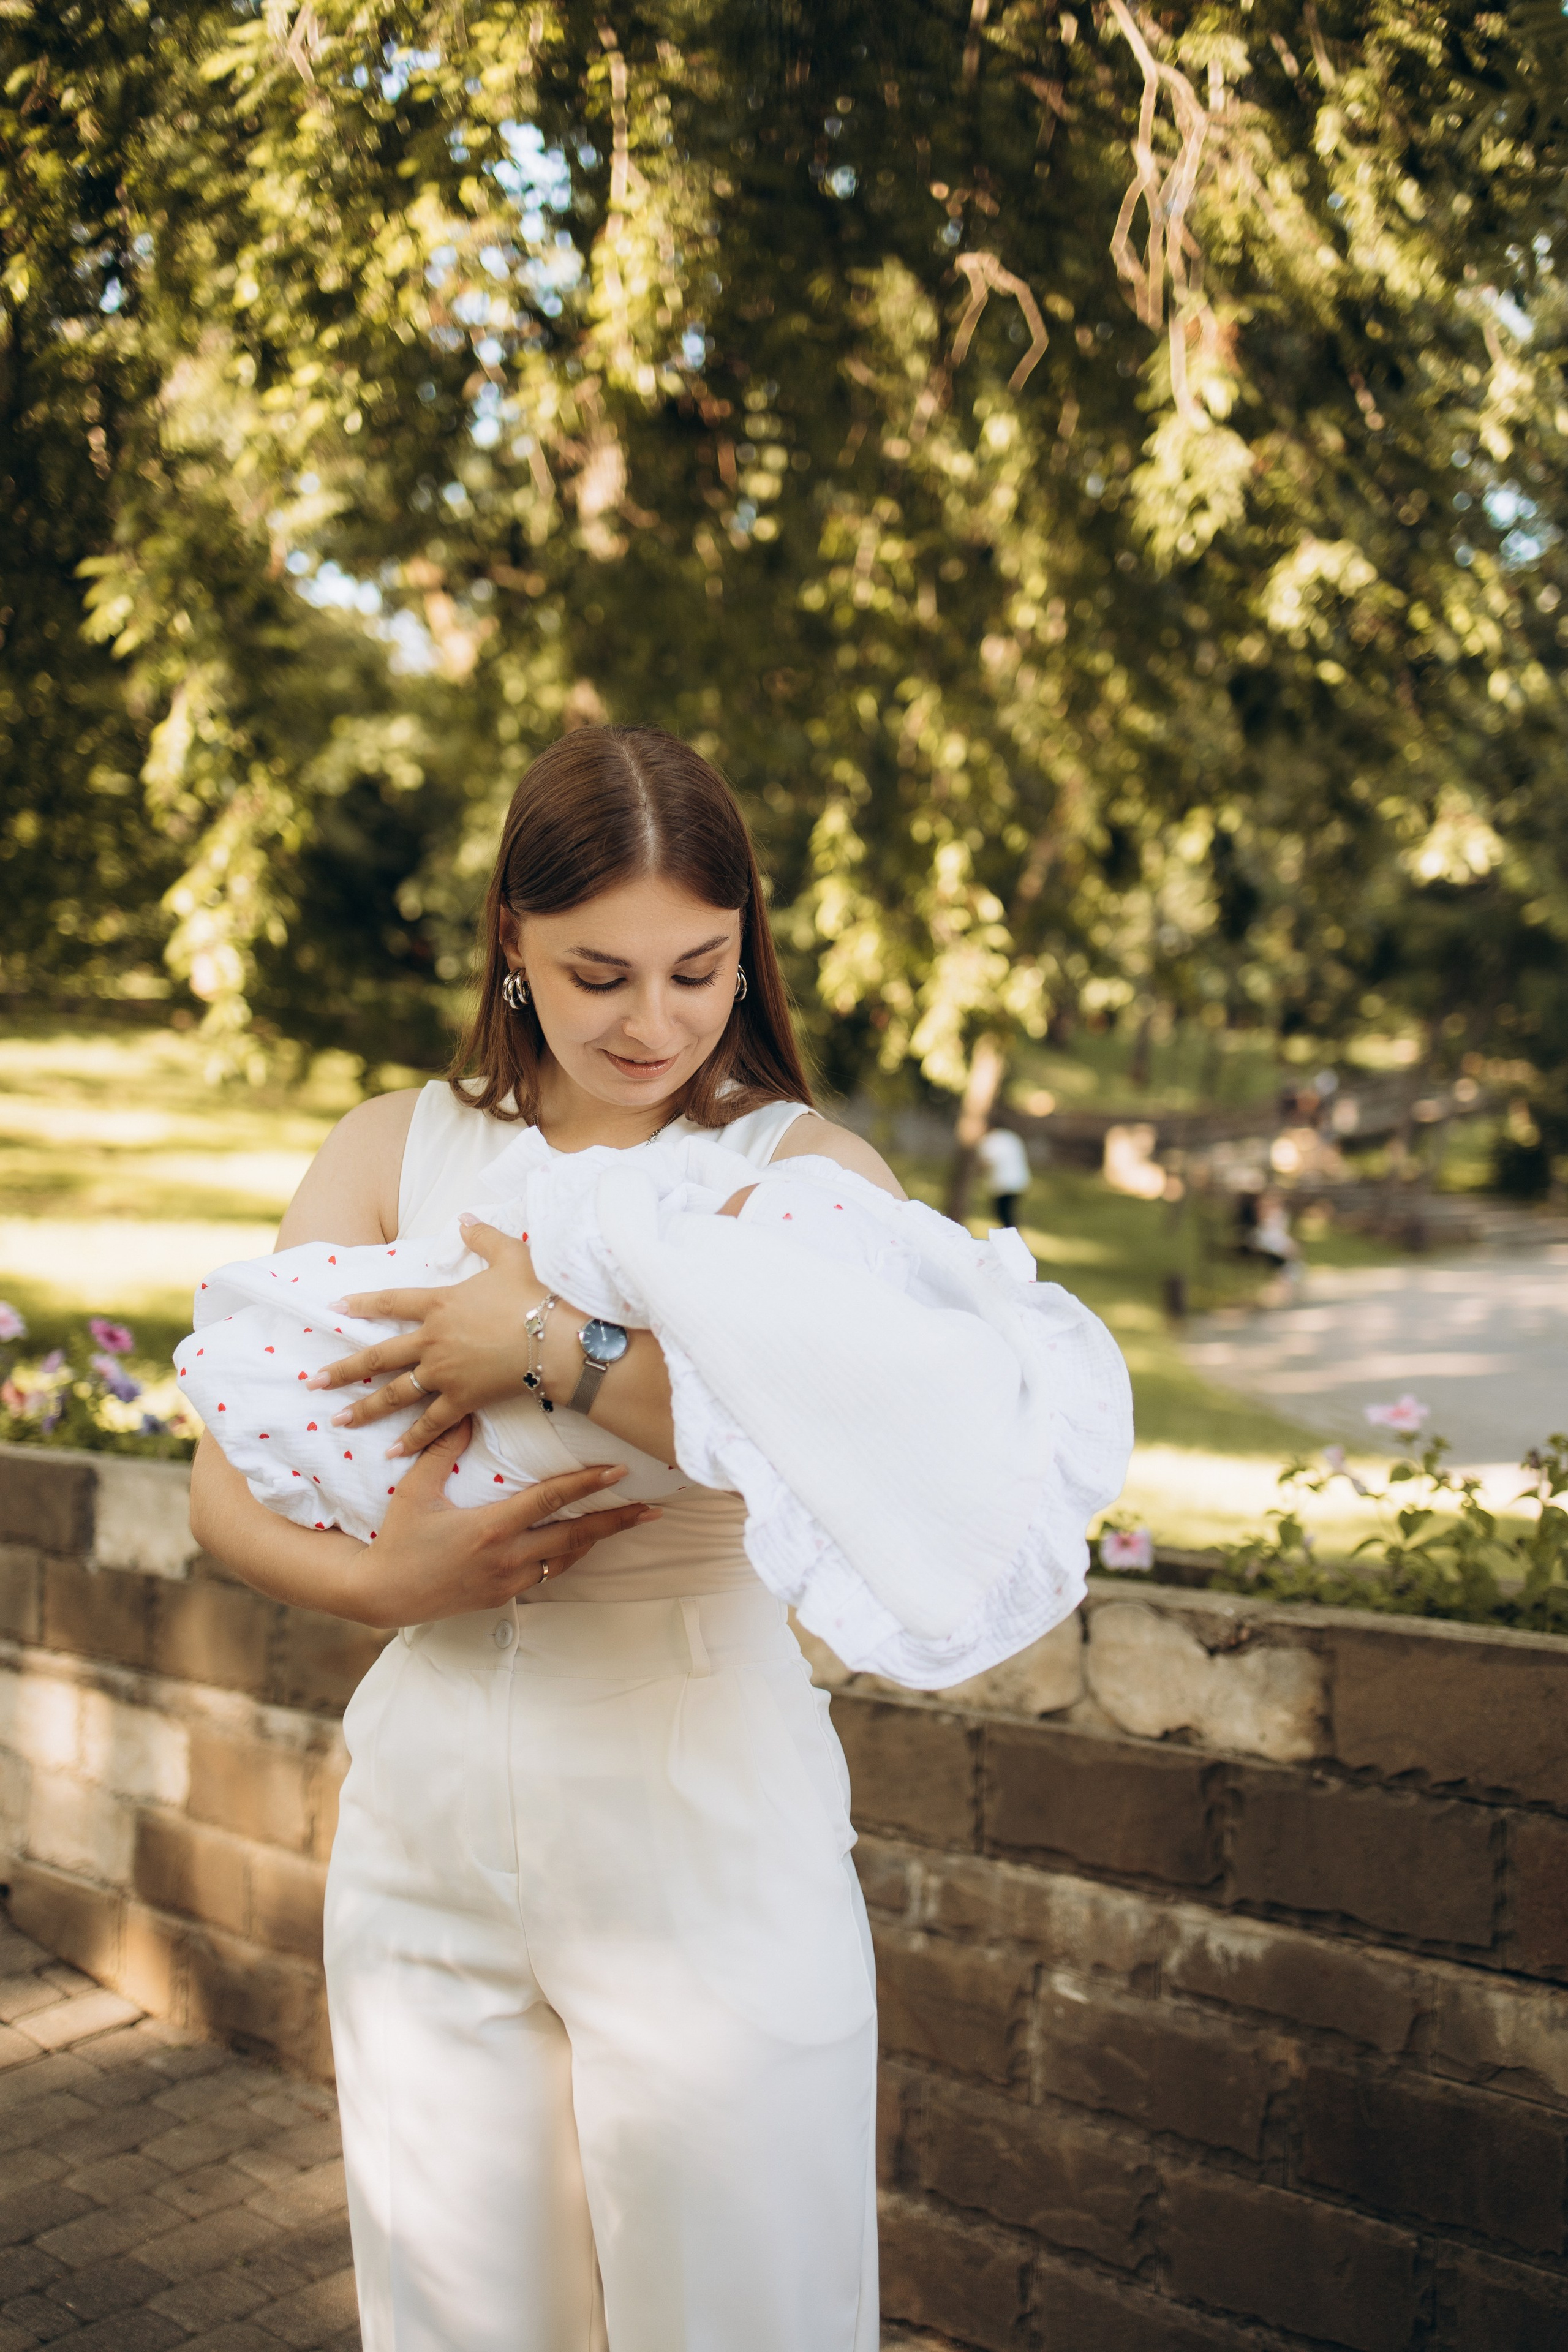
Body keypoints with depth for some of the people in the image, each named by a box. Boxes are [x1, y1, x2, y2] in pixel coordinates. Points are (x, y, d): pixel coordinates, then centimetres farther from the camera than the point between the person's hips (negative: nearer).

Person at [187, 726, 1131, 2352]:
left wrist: (561, 1349, -23)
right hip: (425, 1829, 3)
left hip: (704, 1834, -3)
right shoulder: (394, 1152, 4)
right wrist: (385, 1582, -18)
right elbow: (229, 1481, 1)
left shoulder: (804, 1170, -5)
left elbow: (912, 1450, -25)